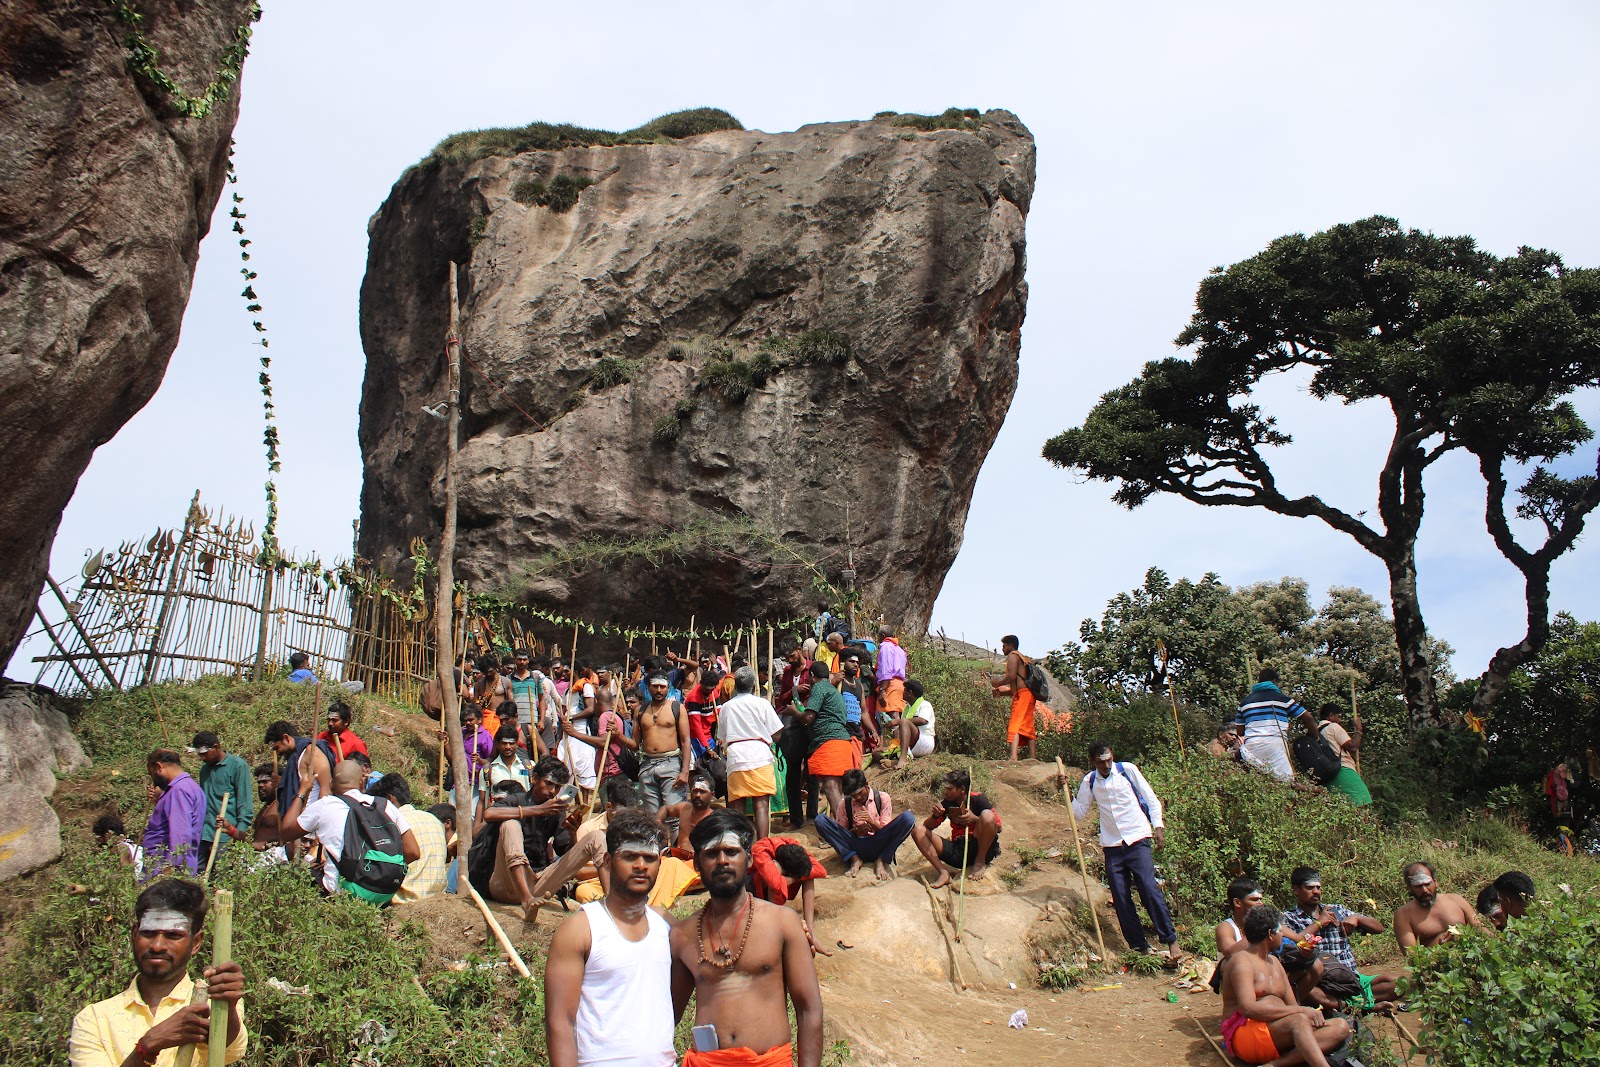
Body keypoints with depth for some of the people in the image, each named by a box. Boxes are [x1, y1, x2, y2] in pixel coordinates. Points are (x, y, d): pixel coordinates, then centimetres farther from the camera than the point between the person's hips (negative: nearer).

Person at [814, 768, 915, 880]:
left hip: (877, 845, -1)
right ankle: (854, 860, -15)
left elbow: (886, 831, 0)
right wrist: (855, 831, -15)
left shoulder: (882, 798, 1)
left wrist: (871, 821, -20)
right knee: (820, 820, -20)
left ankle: (881, 861, -15)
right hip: (854, 847, 1)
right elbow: (840, 832, 7)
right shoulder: (846, 803, 5)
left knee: (908, 818, -26)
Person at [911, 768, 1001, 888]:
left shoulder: (978, 800, -6)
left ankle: (980, 863, -11)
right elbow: (928, 826, 7)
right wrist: (935, 816, -15)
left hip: (980, 849, -5)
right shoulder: (947, 803, 6)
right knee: (917, 829, -8)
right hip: (957, 851, 5)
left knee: (987, 815, -29)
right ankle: (943, 872, -22)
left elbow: (998, 828, -9)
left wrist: (975, 819, -23)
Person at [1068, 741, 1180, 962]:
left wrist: (1157, 827, -7)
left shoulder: (1127, 770, -2)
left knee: (1150, 889, -14)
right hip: (1112, 845, 3)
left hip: (1137, 840, -3)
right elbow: (1079, 813, 9)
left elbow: (1151, 798, 2)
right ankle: (1139, 946, 10)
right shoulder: (1089, 782, 6)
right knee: (1121, 898, 1)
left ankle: (1171, 941, -6)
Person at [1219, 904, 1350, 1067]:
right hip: (1245, 1034, -9)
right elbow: (1249, 1009, -22)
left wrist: (1313, 1014, -8)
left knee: (1341, 1027, -10)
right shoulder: (1242, 961, -7)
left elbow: (1292, 1005, 17)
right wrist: (1301, 1010, -20)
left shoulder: (1274, 962, 24)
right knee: (1300, 1020, -33)